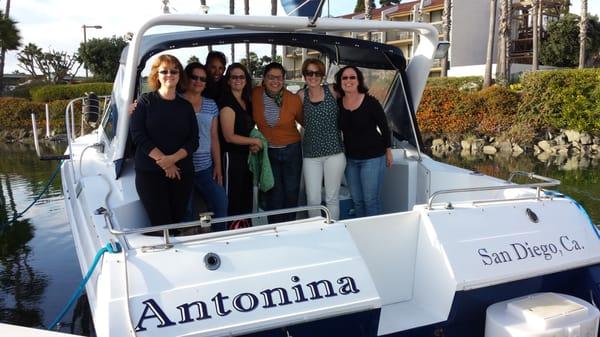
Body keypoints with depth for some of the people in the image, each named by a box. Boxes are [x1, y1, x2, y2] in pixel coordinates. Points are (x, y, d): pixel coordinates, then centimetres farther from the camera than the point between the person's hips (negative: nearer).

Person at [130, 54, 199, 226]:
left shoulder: (186, 106, 10)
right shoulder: (145, 101, 2)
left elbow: (193, 141, 3)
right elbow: (138, 135, -7)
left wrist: (173, 158, -15)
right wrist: (163, 161, -14)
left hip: (182, 173, 3)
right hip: (149, 172, -3)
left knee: (178, 222, 3)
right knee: (161, 224, -9)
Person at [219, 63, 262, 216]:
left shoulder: (247, 102, 12)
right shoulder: (227, 103, -12)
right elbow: (229, 136, -17)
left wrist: (254, 145, 1)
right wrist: (255, 141, -8)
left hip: (247, 156, 8)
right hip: (233, 156, -8)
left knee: (247, 197, 14)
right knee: (233, 200, -2)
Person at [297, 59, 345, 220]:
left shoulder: (332, 91, 1)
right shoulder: (301, 96, 4)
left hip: (334, 151, -1)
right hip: (311, 154, 1)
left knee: (332, 198, 7)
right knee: (313, 200, 1)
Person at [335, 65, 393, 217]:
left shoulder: (371, 102, -13)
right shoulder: (338, 104, -1)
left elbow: (384, 127, -4)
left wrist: (388, 151, 2)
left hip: (372, 157, -5)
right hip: (350, 158, 5)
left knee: (371, 199, -2)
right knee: (356, 199, 13)